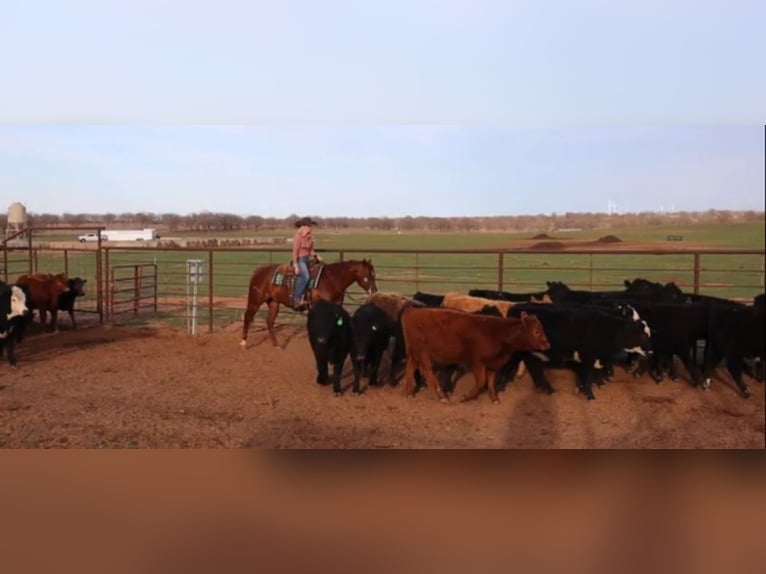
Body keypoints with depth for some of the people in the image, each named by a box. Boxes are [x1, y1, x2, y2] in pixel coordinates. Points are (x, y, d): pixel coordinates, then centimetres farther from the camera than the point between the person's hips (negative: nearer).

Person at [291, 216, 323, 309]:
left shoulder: (309, 237, 13)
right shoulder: (298, 236, -10)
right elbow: (295, 251, -14)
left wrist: (316, 255, -2)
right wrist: (295, 265, -20)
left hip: (307, 259, 9)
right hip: (300, 260, -9)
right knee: (305, 276, -30)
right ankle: (296, 299, -26)